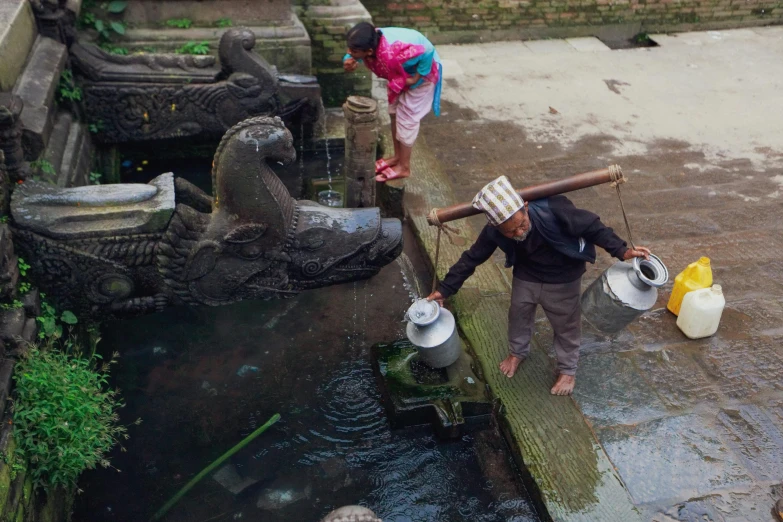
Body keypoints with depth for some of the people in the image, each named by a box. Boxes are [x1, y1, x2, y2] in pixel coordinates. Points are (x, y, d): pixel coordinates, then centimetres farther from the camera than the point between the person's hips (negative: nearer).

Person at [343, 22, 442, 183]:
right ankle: (397, 156, 33)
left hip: (421, 71, -8)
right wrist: (348, 61, -27)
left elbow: (428, 51, -37)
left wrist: (417, 78, -27)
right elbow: (351, 55, -3)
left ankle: (404, 167, 14)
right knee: (395, 113, 16)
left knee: (406, 118, -1)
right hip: (401, 71, 8)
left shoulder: (392, 54, -45)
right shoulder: (369, 42, -25)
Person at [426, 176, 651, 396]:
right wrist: (445, 289, -12)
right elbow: (471, 258, -14)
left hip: (563, 279, -3)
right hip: (525, 277, 3)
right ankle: (517, 352, 54)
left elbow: (592, 226, -26)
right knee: (518, 316, 23)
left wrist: (621, 250, -29)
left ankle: (567, 370, 41)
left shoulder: (552, 211, -39)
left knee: (566, 325, 15)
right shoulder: (493, 232, -28)